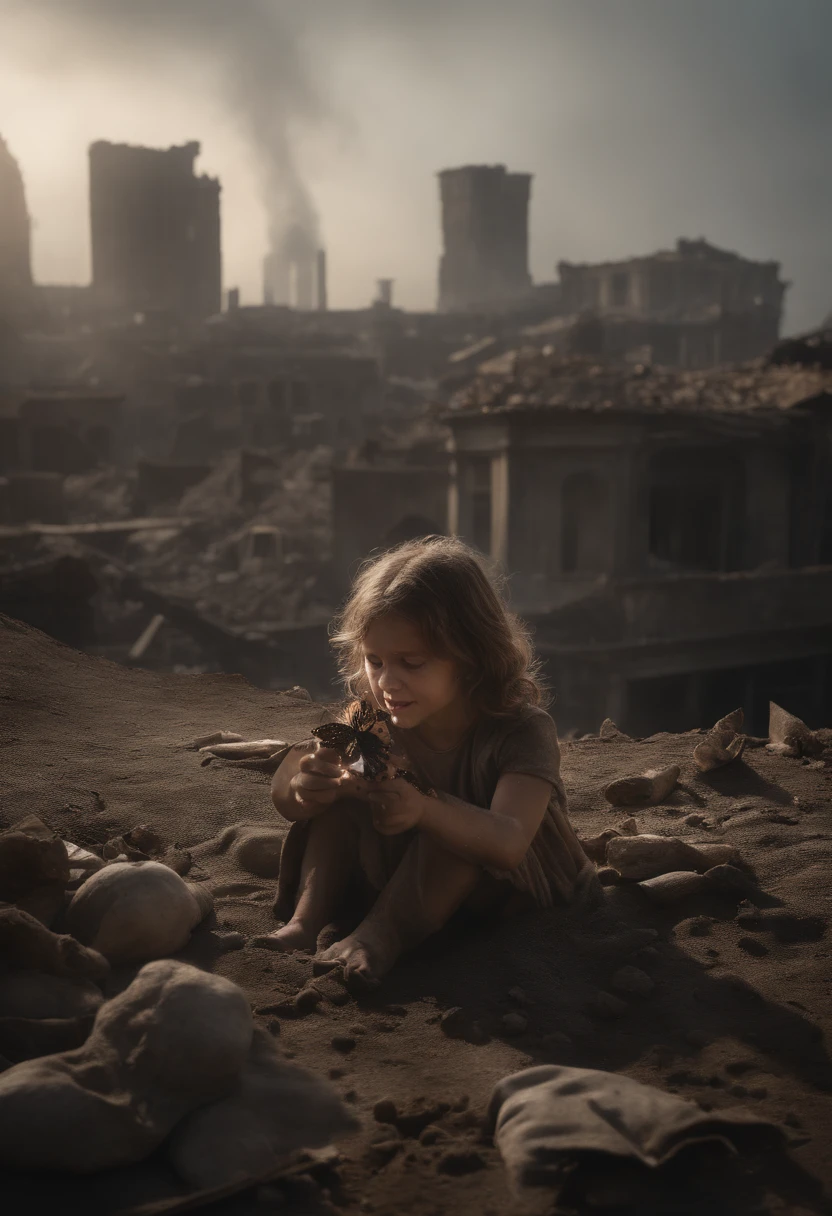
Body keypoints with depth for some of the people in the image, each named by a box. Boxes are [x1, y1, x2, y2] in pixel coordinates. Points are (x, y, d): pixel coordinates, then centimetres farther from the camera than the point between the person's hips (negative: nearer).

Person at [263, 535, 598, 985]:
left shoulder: (523, 731, -28)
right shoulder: (374, 721, -14)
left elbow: (508, 844, -44)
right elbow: (284, 796, -17)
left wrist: (424, 809, -63)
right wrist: (301, 786, -44)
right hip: (403, 876, 5)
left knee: (451, 820, -36)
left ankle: (379, 935, -31)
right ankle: (306, 919, -22)